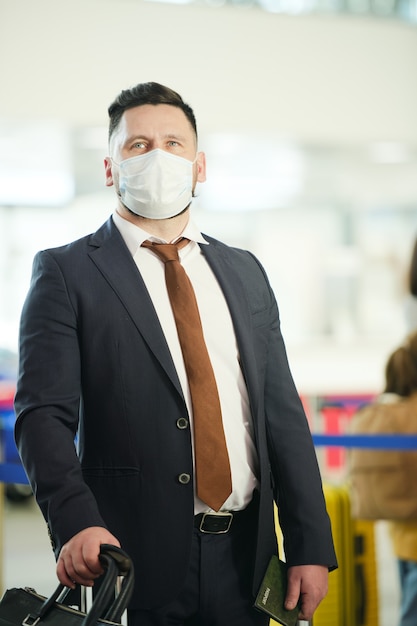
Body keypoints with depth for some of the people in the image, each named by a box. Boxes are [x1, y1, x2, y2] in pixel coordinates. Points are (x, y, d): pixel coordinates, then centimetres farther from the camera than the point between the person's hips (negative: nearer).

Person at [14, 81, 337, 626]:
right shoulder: (66, 273, -1)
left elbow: (282, 413, 10)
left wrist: (311, 547, 3)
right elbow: (44, 413, -10)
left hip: (244, 560, 4)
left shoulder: (244, 273, 13)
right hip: (133, 560, -4)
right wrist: (76, 522, -27)